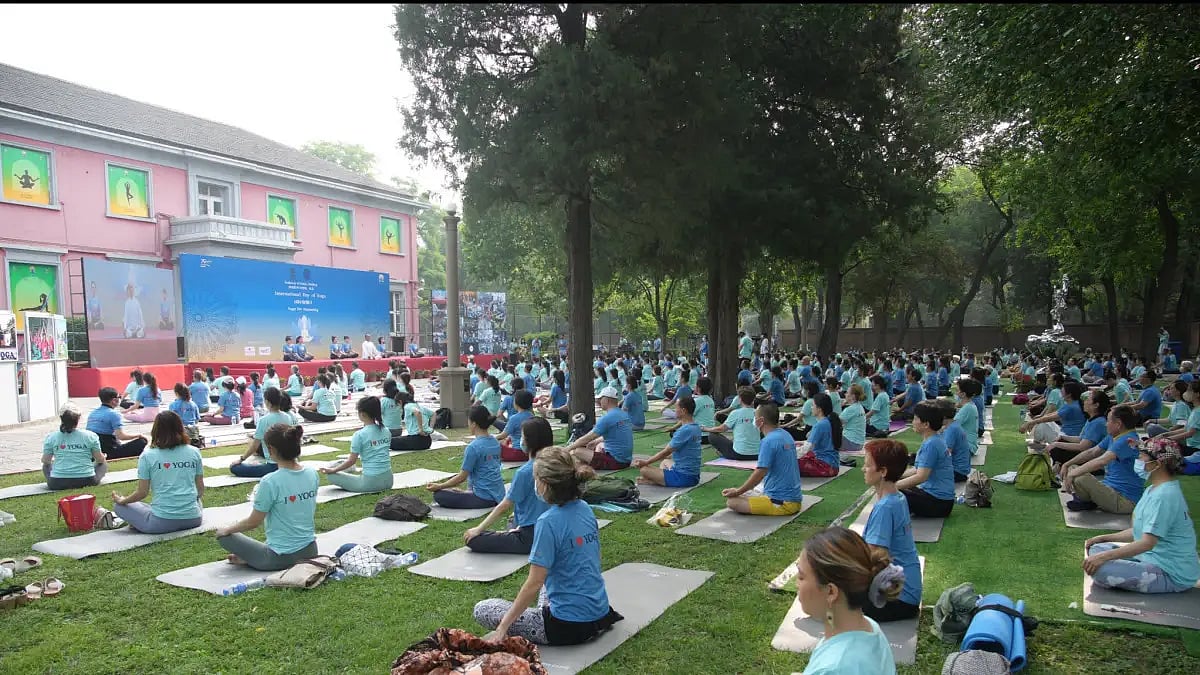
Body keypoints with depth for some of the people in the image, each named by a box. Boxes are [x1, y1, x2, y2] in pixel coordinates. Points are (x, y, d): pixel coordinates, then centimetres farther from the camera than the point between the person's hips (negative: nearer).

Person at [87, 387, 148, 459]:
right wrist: (138, 435, -6)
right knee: (141, 442, -6)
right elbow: (121, 436, -22)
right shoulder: (114, 414, -14)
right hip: (110, 453, -9)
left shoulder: (92, 413, 12)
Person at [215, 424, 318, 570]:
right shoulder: (312, 474, -3)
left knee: (224, 536, 10)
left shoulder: (270, 482, -21)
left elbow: (253, 522, -10)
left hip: (283, 557, -6)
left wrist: (227, 529, 8)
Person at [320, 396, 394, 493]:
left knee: (331, 474, 4)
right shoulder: (386, 431, 5)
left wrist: (332, 470, 6)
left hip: (371, 482, -6)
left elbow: (351, 461, -8)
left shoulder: (359, 435, -11)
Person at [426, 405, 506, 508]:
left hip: (485, 499, -8)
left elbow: (462, 477, -12)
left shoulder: (473, 447, -17)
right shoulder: (495, 442, 7)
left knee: (439, 495, -5)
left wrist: (438, 486, 0)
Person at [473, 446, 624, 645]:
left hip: (569, 628, -7)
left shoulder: (549, 522, -20)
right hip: (599, 616, 7)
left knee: (482, 609, 4)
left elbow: (534, 584, -19)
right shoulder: (585, 509, 2)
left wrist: (502, 628, -11)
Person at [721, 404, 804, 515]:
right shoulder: (786, 435, 10)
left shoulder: (768, 441, -17)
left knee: (731, 501, -14)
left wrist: (737, 492, -7)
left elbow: (759, 474, -20)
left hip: (782, 503, -9)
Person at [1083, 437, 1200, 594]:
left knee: (1099, 569, -26)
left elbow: (1147, 543, -28)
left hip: (1172, 575, -10)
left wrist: (1104, 557, -28)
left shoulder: (1164, 496, -22)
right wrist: (1103, 538, 12)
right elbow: (1139, 531, 19)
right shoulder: (1153, 490, 12)